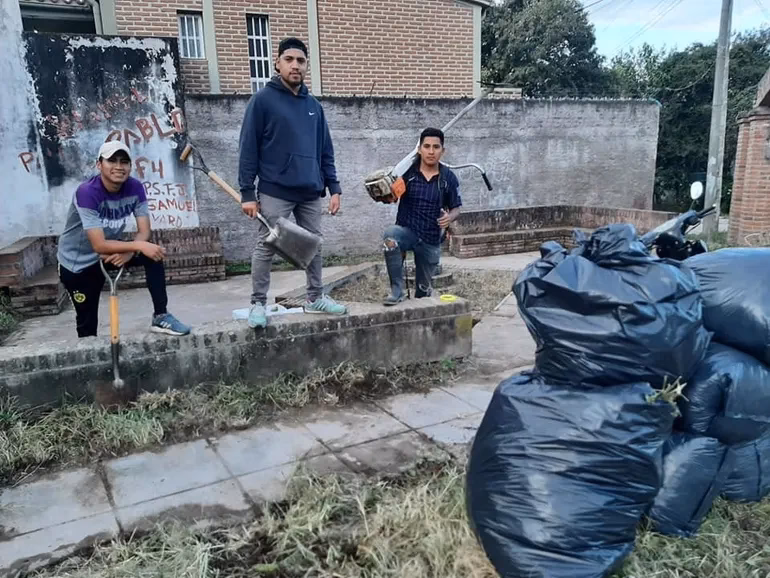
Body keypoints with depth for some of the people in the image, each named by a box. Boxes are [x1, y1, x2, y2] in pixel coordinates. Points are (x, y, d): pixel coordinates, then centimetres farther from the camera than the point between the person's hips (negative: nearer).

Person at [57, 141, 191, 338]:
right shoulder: (87, 193, -30)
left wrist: (129, 251, -33)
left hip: (109, 254, 4)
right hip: (77, 263, -4)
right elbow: (100, 245, -35)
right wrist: (138, 246, -41)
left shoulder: (135, 188, -15)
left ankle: (160, 317, -12)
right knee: (87, 324, 1)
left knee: (153, 254, -19)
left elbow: (144, 232, -14)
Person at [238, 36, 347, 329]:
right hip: (275, 191, -5)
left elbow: (325, 151, 15)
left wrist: (333, 187, 7)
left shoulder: (314, 105, 13)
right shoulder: (262, 100, -2)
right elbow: (248, 149, -6)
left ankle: (315, 298, 25)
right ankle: (258, 303, 12)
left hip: (310, 192, 5)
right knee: (266, 247, 0)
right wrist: (247, 192, -11)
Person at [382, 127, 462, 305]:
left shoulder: (448, 178, -4)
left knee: (424, 289, 12)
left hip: (431, 239, 2)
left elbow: (456, 208, 6)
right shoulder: (407, 172, -8)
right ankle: (397, 291, -26)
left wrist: (449, 217, -17)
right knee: (390, 234, -37)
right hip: (407, 231, -2)